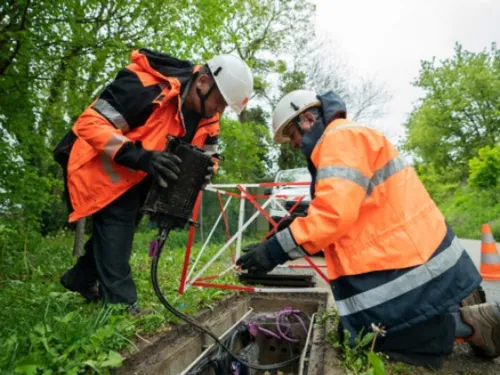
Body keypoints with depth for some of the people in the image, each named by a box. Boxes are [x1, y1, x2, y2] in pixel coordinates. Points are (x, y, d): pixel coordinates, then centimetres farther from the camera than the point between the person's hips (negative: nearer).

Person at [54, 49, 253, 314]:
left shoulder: (206, 116, -8)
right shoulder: (145, 87, -33)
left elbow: (208, 154, 3)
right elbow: (90, 124, -34)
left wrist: (204, 171, -22)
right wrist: (140, 156, -45)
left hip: (134, 176, 8)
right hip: (98, 168, -8)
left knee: (123, 225, 15)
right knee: (117, 221, -16)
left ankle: (81, 278, 38)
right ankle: (122, 306, -5)